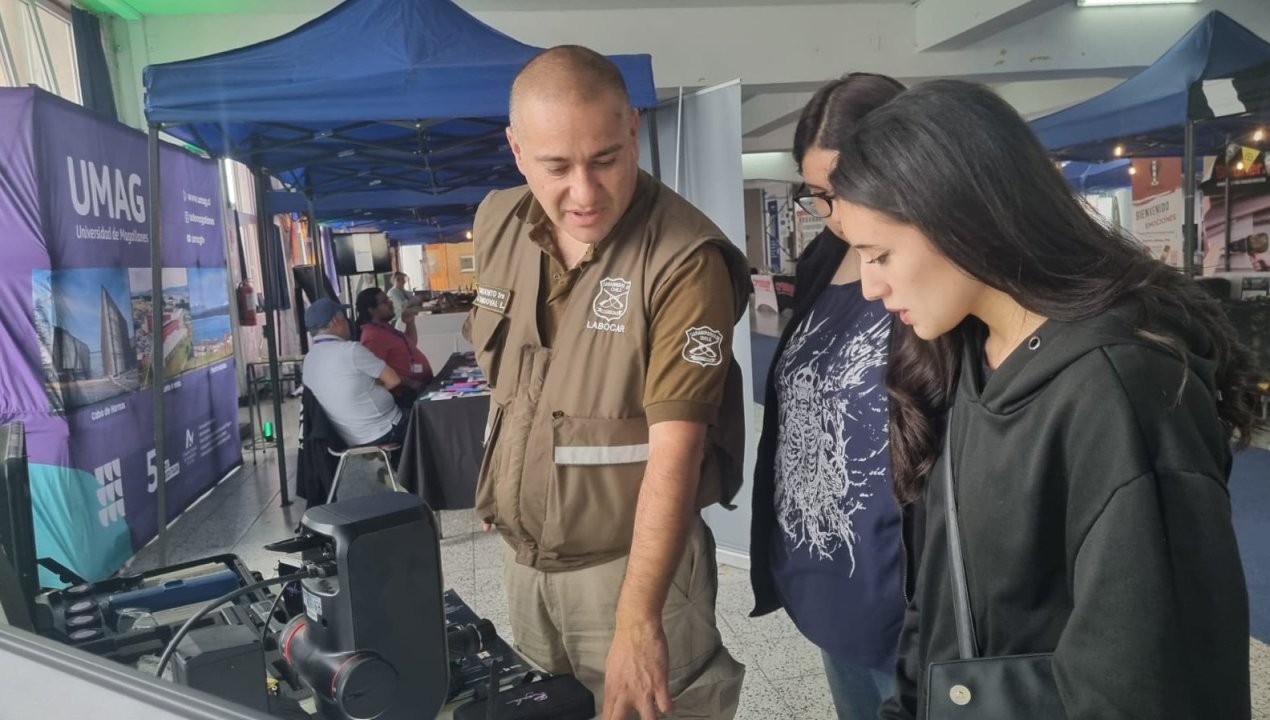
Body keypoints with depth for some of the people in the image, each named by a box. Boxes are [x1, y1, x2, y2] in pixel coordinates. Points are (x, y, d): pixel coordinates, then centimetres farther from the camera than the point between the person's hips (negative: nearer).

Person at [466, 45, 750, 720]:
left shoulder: (685, 261, -24)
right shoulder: (496, 225, -3)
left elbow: (674, 448, -25)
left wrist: (637, 619, -26)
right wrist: (501, 498, 13)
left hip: (634, 557, -6)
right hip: (522, 555, 7)